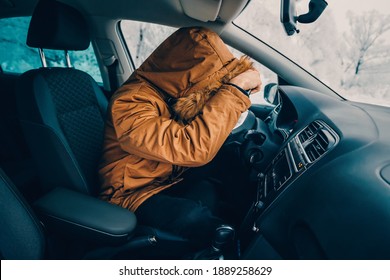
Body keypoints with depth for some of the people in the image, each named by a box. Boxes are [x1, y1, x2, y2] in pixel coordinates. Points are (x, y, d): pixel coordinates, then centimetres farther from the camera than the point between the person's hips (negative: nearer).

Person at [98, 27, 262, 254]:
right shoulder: (130, 104, -26)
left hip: (170, 180, 8)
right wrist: (235, 89, -30)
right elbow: (194, 148, -37)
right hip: (136, 194, -7)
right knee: (196, 217, -31)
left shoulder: (172, 91, -2)